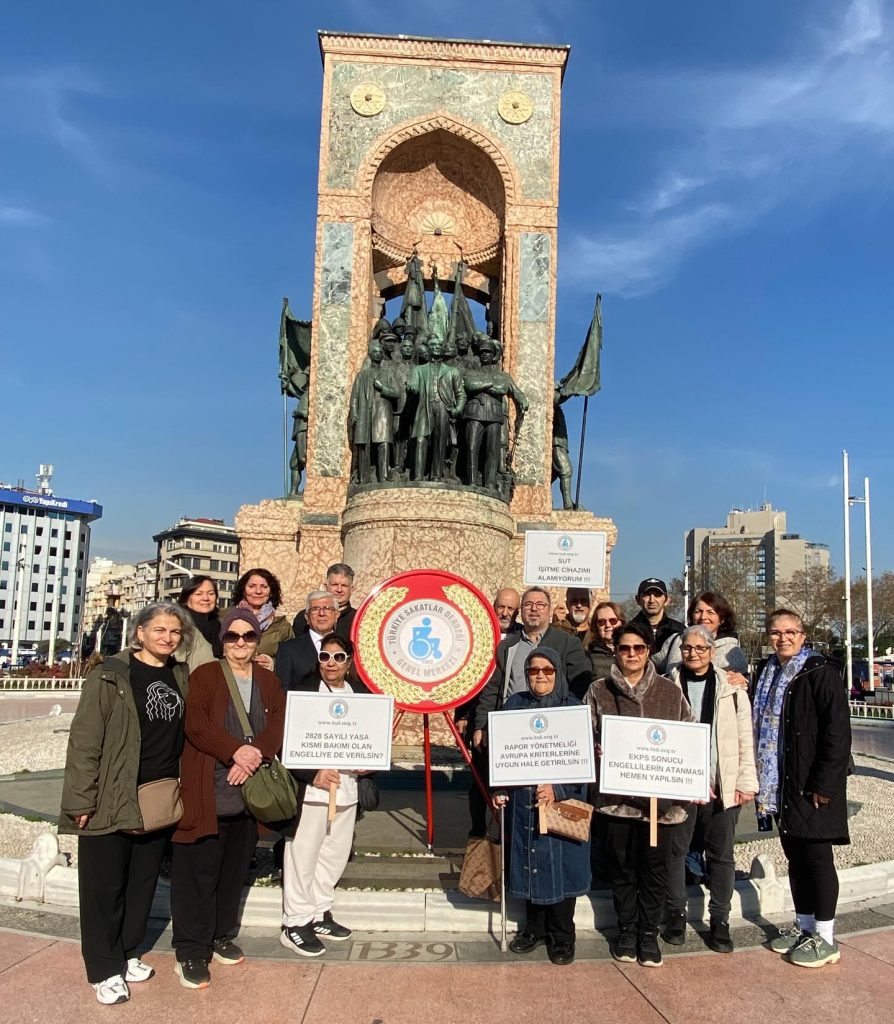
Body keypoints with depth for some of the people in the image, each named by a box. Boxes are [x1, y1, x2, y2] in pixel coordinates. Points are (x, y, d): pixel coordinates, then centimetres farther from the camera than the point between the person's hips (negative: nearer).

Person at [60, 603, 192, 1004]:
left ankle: (126, 954, 32)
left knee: (143, 881, 15)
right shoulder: (110, 676, -9)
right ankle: (105, 970, 20)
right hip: (112, 800, -5)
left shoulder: (180, 677, 7)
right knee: (105, 885, 5)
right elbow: (84, 740, -11)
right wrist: (81, 799, -14)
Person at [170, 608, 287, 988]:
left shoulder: (268, 681, 12)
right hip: (207, 792, -4)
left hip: (250, 791, 5)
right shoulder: (205, 675, -1)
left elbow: (278, 725, 0)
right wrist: (236, 750, -23)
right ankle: (190, 951, 10)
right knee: (199, 870, -1)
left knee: (234, 869, 13)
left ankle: (221, 936, 29)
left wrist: (256, 754, -17)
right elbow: (196, 724, -14)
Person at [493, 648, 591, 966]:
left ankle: (562, 935, 19)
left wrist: (557, 788, -19)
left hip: (562, 800, -3)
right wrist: (500, 788, -2)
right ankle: (534, 927, 28)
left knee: (560, 864, 4)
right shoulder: (515, 704, 5)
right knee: (529, 862, 10)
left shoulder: (573, 708, -4)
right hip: (523, 799, 3)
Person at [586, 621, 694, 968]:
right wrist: (596, 751, -13)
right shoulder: (599, 691, 3)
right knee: (622, 866, 10)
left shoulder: (670, 692, 5)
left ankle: (648, 933, 24)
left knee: (654, 867, 8)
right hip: (617, 793, 0)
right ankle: (626, 930, 27)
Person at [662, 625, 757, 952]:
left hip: (723, 785, 0)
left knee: (721, 853, 8)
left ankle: (719, 921, 20)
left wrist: (746, 782, -2)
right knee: (675, 850, 7)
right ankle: (676, 915, 22)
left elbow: (745, 739, 3)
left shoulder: (731, 688, 3)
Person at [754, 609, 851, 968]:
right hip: (780, 786, 7)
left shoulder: (821, 673, -12)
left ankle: (825, 938, 12)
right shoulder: (768, 675, 11)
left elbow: (837, 733, -15)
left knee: (816, 856, 0)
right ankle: (803, 926, 28)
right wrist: (759, 780, 12)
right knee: (795, 855, 15)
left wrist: (823, 784, -18)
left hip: (813, 788, -7)